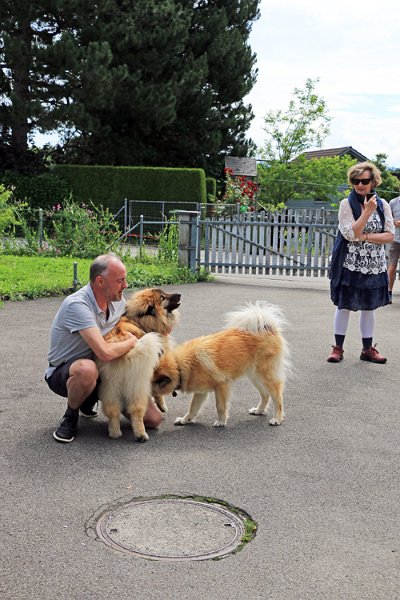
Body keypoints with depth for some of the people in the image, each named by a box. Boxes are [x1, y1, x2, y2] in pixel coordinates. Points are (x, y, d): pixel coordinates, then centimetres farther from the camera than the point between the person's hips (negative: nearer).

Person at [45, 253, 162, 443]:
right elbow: (105, 352, -38)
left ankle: (88, 401, 17)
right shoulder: (77, 305, -28)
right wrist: (132, 341, -19)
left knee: (153, 418, -4)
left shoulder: (117, 300, -3)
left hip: (104, 371, 7)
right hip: (63, 373, -7)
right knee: (87, 369, -45)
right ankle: (71, 416, -11)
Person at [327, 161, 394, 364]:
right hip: (350, 264, -3)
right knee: (344, 305, 3)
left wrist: (364, 237, -15)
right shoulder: (347, 204, -6)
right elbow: (350, 234, -16)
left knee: (368, 306, 10)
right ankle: (338, 348, 13)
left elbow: (390, 235, -3)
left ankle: (368, 349, 20)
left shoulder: (382, 204, 3)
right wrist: (367, 211, -21)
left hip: (374, 265, 3)